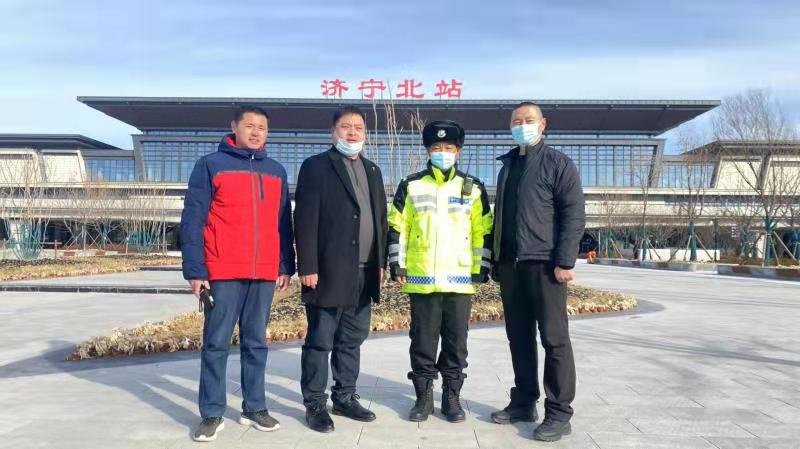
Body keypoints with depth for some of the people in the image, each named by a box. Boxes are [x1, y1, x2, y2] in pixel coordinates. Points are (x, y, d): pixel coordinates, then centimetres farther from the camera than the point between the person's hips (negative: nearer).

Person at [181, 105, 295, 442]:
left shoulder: (276, 172, 14)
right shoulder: (210, 165, 0)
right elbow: (192, 221, -4)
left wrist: (286, 266, 9)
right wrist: (195, 270, -10)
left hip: (265, 274, 4)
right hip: (222, 273, -4)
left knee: (256, 342, 10)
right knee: (216, 343, 2)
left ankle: (254, 407, 20)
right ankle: (212, 414, 11)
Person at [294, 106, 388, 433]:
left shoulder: (372, 170, 17)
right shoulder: (316, 166, -2)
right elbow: (305, 220, -9)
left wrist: (381, 263, 11)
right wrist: (308, 267, -16)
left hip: (364, 273, 6)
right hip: (328, 271, -6)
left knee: (352, 341, 14)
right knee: (320, 341, 2)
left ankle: (345, 398, 26)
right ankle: (315, 405, 13)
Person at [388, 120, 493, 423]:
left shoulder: (473, 188, 6)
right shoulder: (411, 186, 5)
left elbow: (484, 231, 7)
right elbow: (397, 227, 6)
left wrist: (482, 268, 2)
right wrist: (397, 264, 1)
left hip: (460, 279, 0)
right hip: (421, 279, 0)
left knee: (456, 341, 8)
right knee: (422, 341, 7)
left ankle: (452, 397, 22)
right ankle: (423, 396, 20)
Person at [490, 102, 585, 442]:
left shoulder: (558, 163, -1)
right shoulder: (507, 165, 18)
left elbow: (574, 215, -8)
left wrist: (565, 261, -16)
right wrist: (496, 260, 16)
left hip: (544, 263, -6)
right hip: (510, 264, 6)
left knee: (554, 339, -1)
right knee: (519, 338, 11)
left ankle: (559, 413, 6)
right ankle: (524, 402, 22)